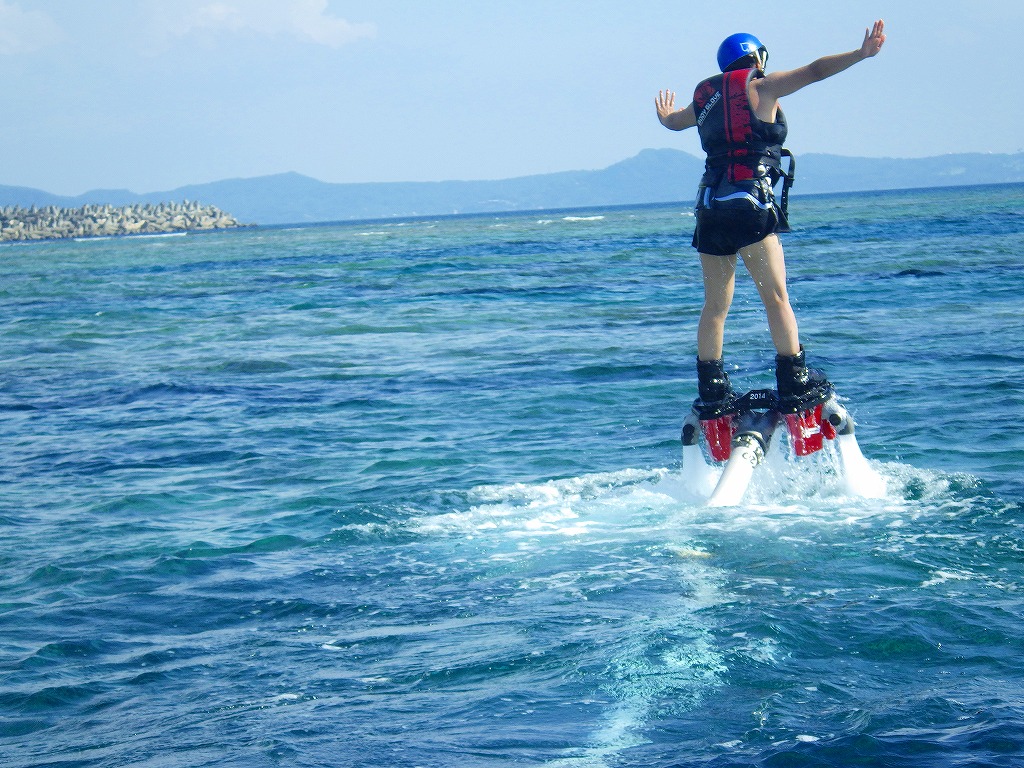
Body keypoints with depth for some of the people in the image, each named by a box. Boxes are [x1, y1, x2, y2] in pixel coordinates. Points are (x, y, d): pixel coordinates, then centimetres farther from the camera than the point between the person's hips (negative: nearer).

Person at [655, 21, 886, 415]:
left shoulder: (707, 98, 19)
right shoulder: (762, 86, 2)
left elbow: (675, 121, 40)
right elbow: (814, 71, -10)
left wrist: (666, 117, 63)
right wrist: (860, 54, -12)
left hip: (710, 208, 6)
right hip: (750, 203, -6)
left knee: (715, 305, 10)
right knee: (776, 297, -2)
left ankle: (711, 390, 9)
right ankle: (794, 380, -3)